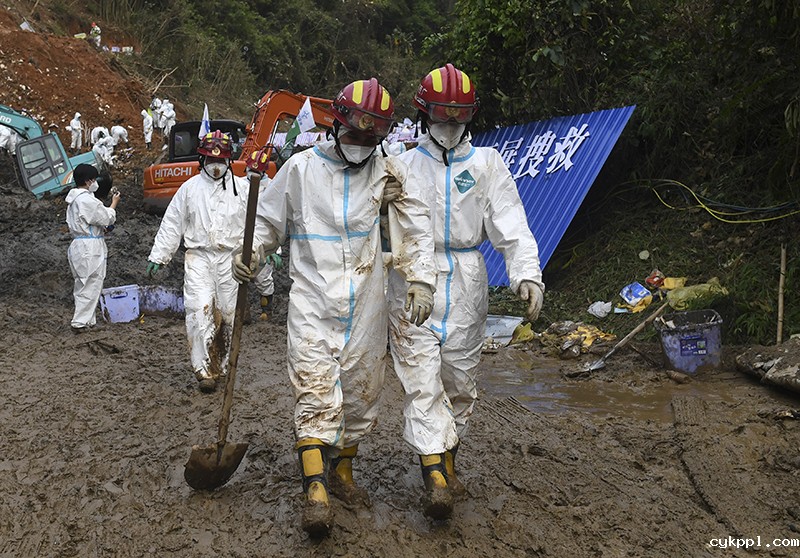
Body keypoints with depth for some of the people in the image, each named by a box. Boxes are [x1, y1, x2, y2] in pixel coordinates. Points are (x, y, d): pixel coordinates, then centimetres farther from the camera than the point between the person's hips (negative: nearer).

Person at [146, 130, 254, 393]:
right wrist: (157, 256, 7)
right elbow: (171, 224, 10)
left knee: (227, 313, 5)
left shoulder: (241, 187, 5)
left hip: (230, 258, 1)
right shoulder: (189, 188, 7)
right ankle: (204, 370, -8)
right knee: (200, 310, -12)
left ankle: (220, 365, 21)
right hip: (198, 256, 0)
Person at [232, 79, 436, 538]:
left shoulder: (387, 172, 5)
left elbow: (417, 227, 5)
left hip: (366, 304, 3)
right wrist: (249, 255, -11)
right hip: (313, 299, -3)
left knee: (362, 392, 11)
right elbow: (269, 222, 8)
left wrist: (421, 280, -4)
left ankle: (342, 472, 29)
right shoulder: (302, 167, 1)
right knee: (317, 392, -12)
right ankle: (316, 491, -7)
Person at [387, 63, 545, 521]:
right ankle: (435, 474, -8)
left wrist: (527, 273, -17)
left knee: (461, 381, 11)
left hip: (466, 287, 1)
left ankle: (449, 459, 30)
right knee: (422, 379, -8)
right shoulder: (403, 165, 9)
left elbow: (511, 224, -4)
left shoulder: (487, 163, 7)